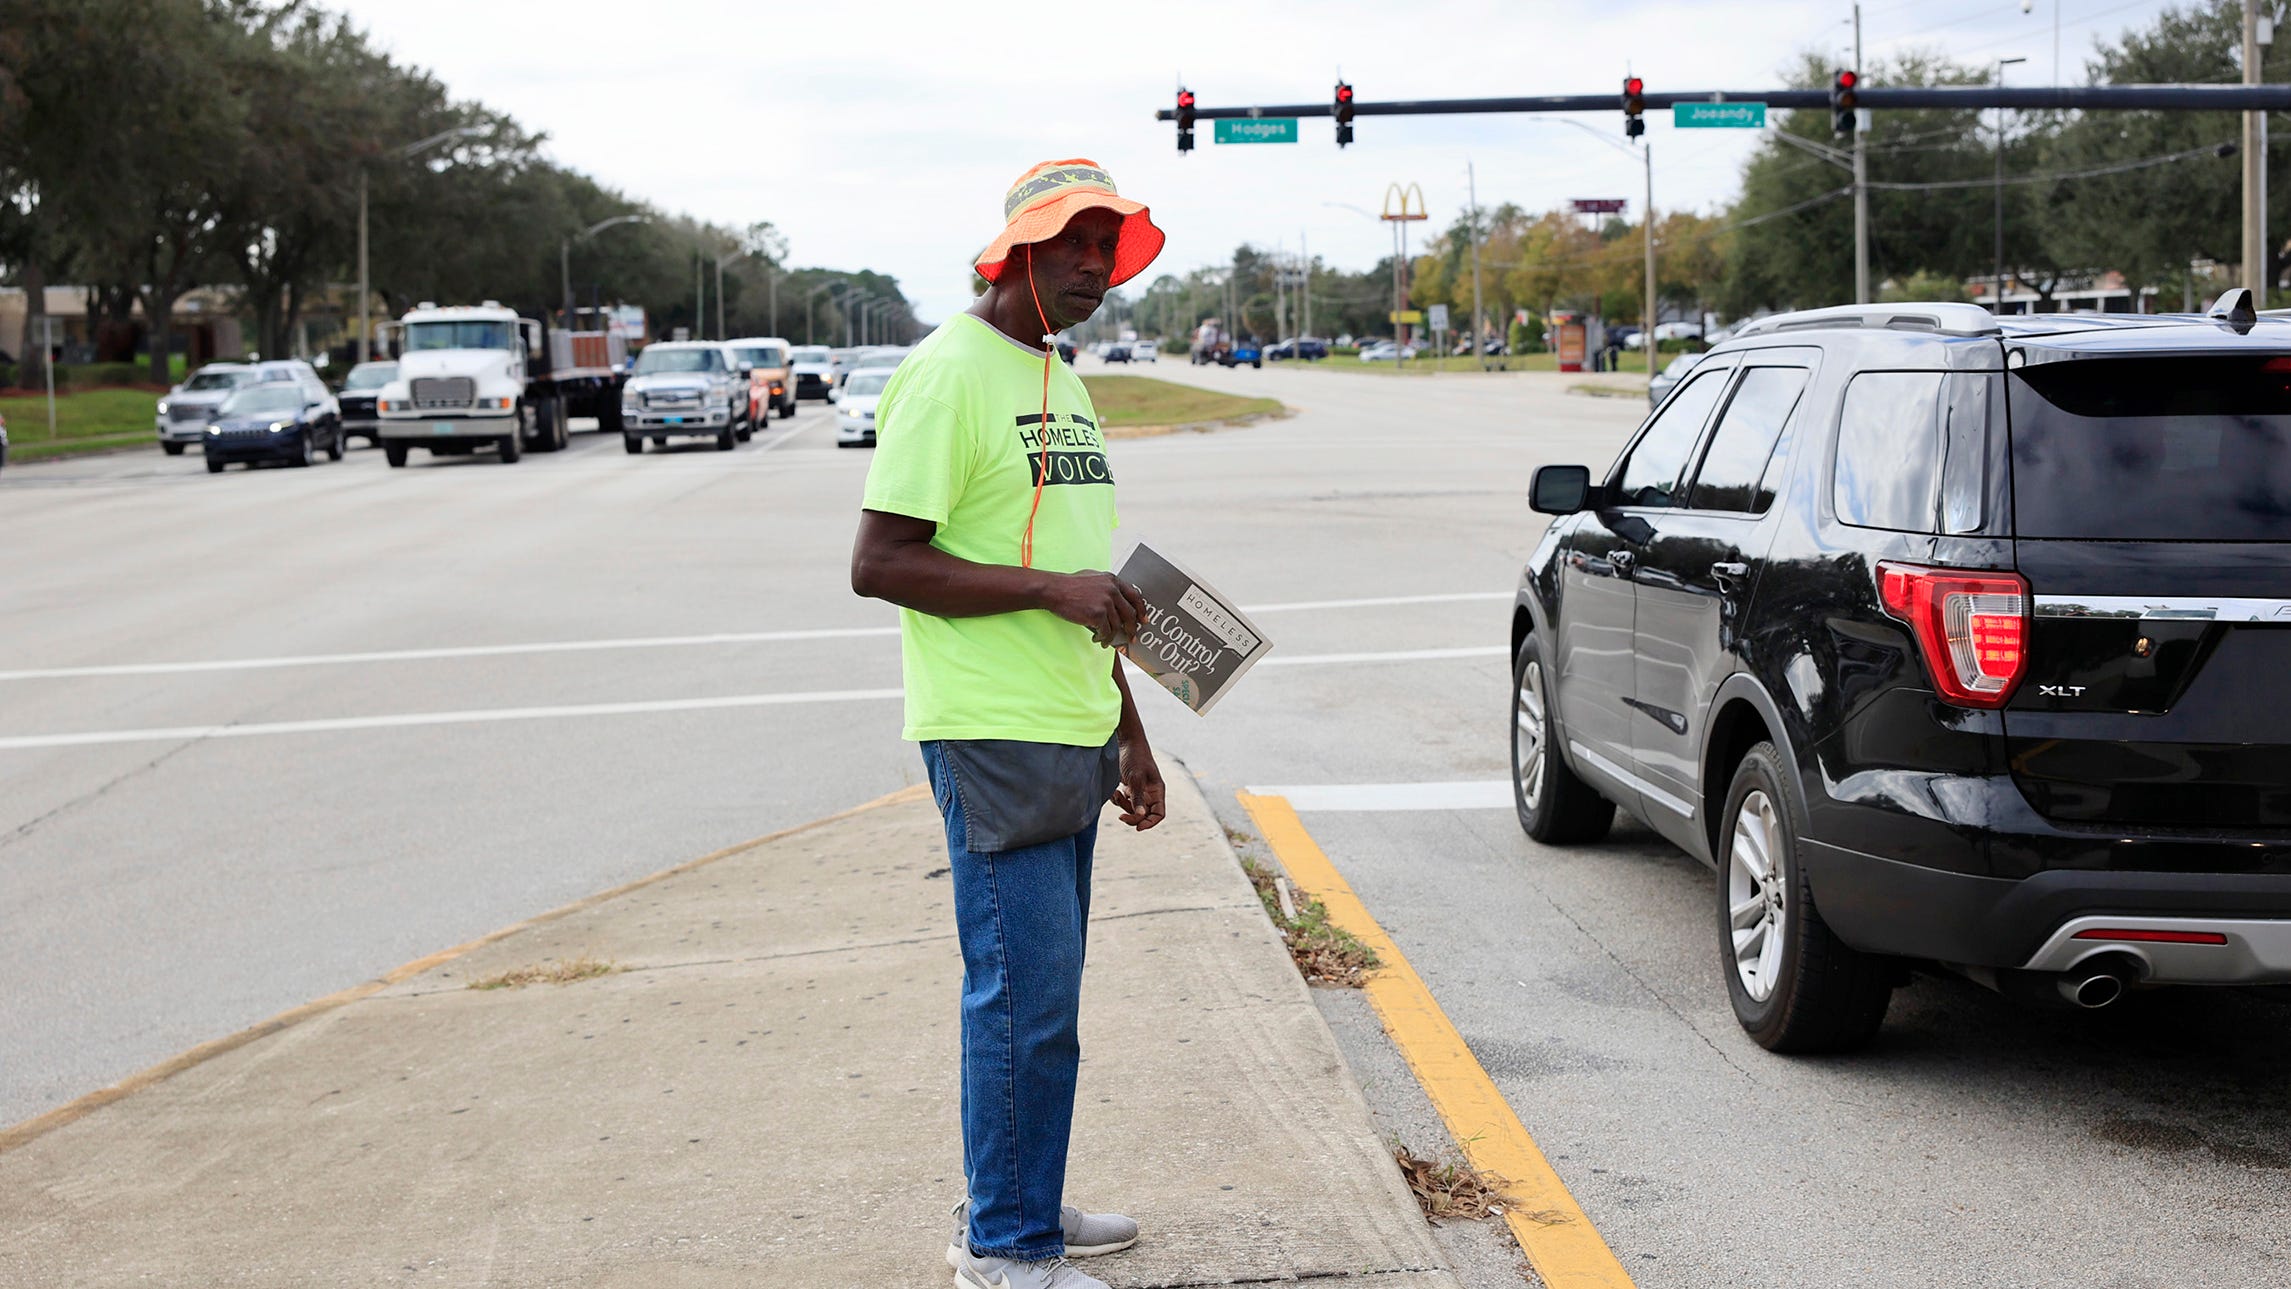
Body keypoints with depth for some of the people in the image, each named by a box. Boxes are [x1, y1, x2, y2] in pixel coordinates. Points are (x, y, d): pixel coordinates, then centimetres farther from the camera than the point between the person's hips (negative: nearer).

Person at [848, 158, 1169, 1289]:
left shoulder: (1061, 381, 18)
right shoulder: (949, 373, -11)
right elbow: (878, 563, -18)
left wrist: (1129, 733, 22)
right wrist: (1052, 587, -21)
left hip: (1071, 739, 9)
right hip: (995, 739, -9)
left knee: (1041, 989, 14)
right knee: (1026, 997, -7)